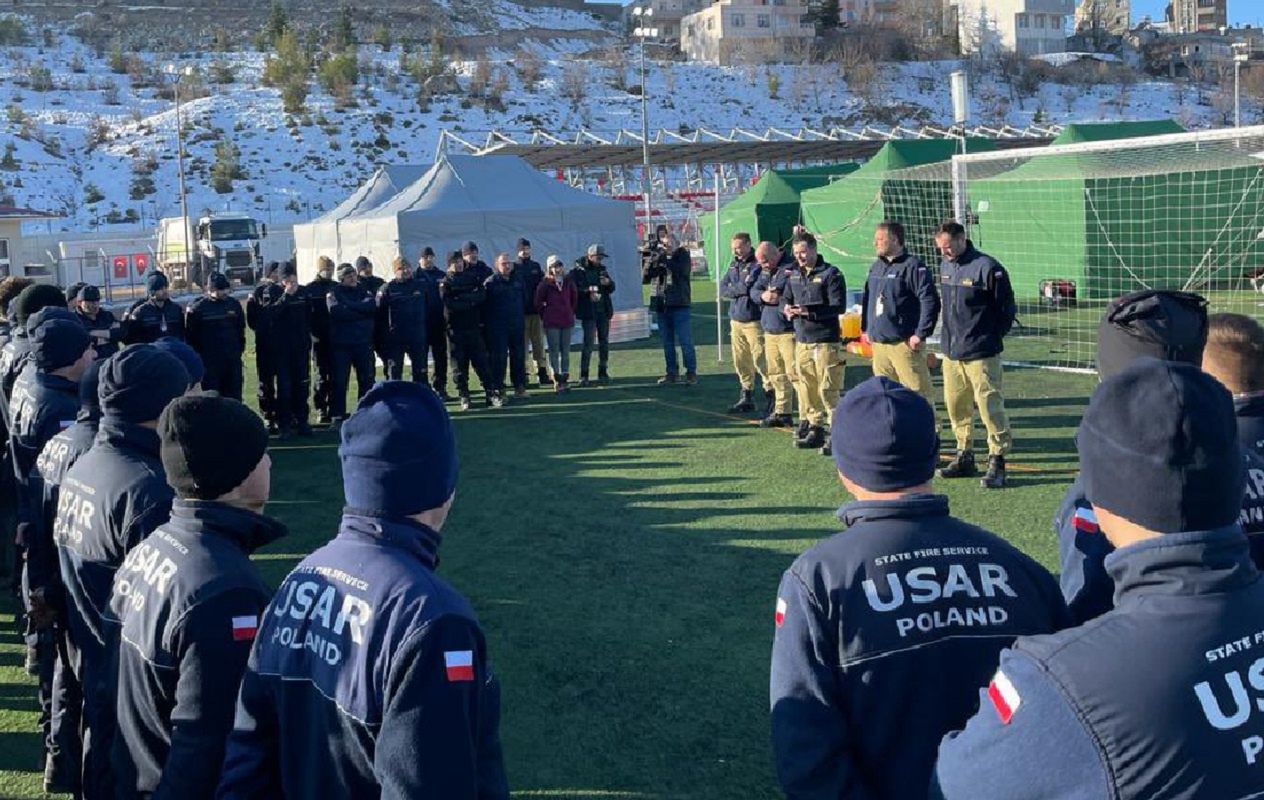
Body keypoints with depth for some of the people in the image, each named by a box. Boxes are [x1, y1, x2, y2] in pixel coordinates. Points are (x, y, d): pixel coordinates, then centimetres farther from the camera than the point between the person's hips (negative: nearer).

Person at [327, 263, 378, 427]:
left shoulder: (364, 291, 9)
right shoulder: (334, 293, 1)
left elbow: (372, 306, -12)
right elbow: (336, 312, -17)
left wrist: (349, 305, -13)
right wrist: (361, 311, -10)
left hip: (364, 341, 3)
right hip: (341, 343, -3)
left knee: (367, 379, 5)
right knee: (340, 381, -1)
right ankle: (338, 416, 4)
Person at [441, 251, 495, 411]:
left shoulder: (473, 277, 11)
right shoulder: (445, 283, 2)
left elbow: (482, 295, -4)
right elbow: (451, 304, -12)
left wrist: (462, 297, -11)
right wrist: (471, 300, -7)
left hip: (474, 326, 2)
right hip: (456, 329, -2)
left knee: (481, 361, 1)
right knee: (459, 364, 1)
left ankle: (490, 393, 2)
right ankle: (463, 396, 8)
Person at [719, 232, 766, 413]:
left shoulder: (758, 265, -9)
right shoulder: (734, 265, 14)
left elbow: (751, 288, -20)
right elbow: (723, 289, 7)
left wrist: (735, 289, -4)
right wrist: (743, 288, -7)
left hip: (754, 321, -7)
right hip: (736, 319, 7)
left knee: (761, 360, -8)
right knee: (741, 362, 11)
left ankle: (771, 396, 0)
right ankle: (746, 397, 20)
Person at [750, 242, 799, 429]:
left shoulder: (792, 268, -13)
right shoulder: (765, 271, 15)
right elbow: (753, 291, 10)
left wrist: (777, 299, -21)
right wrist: (763, 296, -9)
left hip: (788, 331, -9)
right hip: (769, 330, 9)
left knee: (795, 373, -11)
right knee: (776, 374, 15)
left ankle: (807, 418, -9)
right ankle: (782, 413, 27)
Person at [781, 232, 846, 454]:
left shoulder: (830, 274, -9)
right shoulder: (794, 275, 13)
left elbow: (838, 306, -15)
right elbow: (785, 298, 19)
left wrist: (809, 311, -22)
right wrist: (786, 308, -6)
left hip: (825, 341, -7)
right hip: (802, 340, 7)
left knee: (828, 389, -7)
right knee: (807, 388, 12)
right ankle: (816, 428, 22)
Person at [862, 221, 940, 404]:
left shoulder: (913, 266, -10)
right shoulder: (876, 267, 14)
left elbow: (930, 301, -16)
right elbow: (866, 299, 24)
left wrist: (921, 334, -17)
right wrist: (866, 328, 17)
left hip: (904, 344, -8)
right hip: (878, 342, 8)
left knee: (917, 390, -6)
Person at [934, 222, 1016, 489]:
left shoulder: (987, 267, -13)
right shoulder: (945, 266, 10)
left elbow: (1008, 309, -7)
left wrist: (991, 337, -2)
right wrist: (949, 336, 16)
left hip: (981, 354, -7)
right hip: (951, 353, 7)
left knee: (989, 406, -6)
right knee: (956, 407, 13)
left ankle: (997, 462, 0)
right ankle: (965, 457, 25)